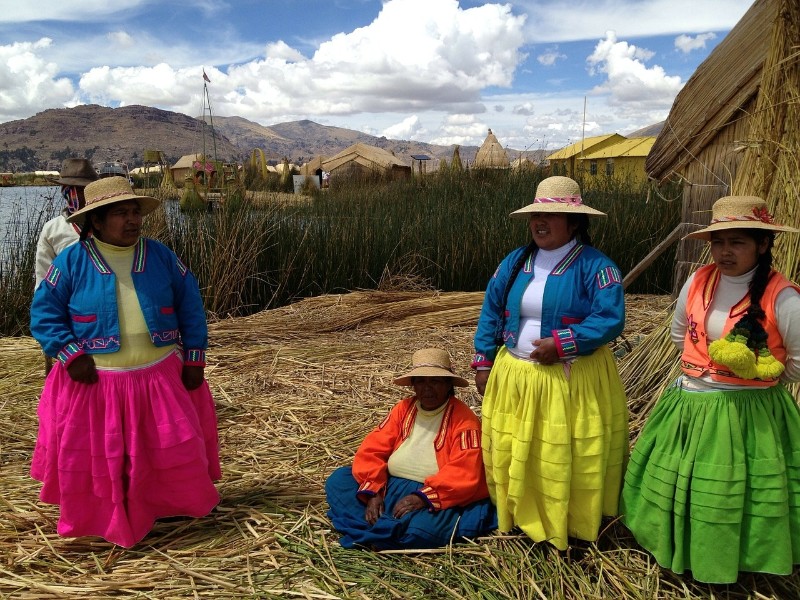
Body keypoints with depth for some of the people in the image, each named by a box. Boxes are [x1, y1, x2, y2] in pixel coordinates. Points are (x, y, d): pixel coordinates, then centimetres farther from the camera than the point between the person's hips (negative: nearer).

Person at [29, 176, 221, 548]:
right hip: (95, 380, -2)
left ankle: (177, 509, 34)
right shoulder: (72, 261, -5)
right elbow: (44, 313, -2)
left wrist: (194, 359, 0)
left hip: (160, 376, 2)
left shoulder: (161, 256, 2)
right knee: (96, 458, 7)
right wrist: (70, 356, -15)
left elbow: (190, 308, 5)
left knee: (176, 448, 9)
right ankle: (105, 523, 29)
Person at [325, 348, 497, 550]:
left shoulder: (463, 419, -8)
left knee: (422, 528, -39)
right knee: (337, 480, -8)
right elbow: (372, 450, 2)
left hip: (436, 499, -6)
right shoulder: (403, 409, 8)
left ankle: (370, 532, -12)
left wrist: (423, 497, -29)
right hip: (390, 487, 6)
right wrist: (373, 492, -14)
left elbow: (464, 473, -19)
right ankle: (380, 529, -21)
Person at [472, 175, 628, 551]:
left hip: (573, 381, -5)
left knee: (569, 460, 3)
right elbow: (491, 314, 11)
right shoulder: (515, 262, 7)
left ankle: (572, 527, 25)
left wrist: (561, 343, -24)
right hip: (515, 377, 5)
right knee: (511, 455, 13)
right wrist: (483, 363, 6)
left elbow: (610, 320, -18)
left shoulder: (594, 265, -11)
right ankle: (523, 519, 34)